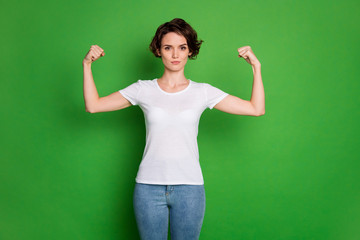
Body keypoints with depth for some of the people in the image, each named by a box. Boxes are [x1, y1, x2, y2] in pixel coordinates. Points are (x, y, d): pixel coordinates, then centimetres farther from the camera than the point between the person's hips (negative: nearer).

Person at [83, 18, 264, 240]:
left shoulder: (203, 92, 3)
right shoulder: (143, 90, 3)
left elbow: (256, 109, 0)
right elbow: (93, 105, 3)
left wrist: (256, 67, -6)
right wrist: (87, 65, -4)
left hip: (190, 188, 0)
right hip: (149, 187, 0)